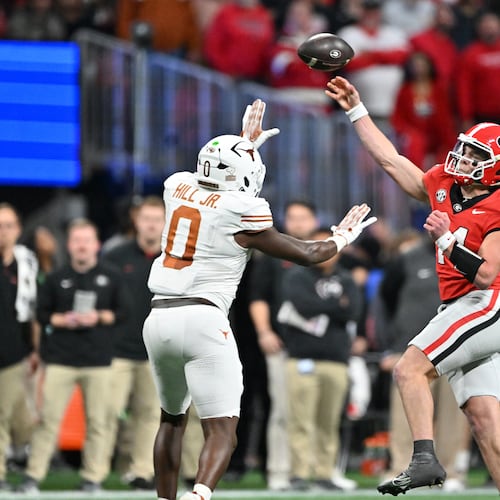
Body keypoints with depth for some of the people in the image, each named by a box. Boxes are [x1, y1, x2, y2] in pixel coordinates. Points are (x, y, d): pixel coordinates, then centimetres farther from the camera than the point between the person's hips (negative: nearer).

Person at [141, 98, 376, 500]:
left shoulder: (178, 188, 9)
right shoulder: (240, 213, -6)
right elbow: (305, 254, 6)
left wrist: (246, 145, 46)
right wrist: (343, 237, 24)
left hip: (159, 318, 6)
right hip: (202, 317, -6)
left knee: (172, 418, 26)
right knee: (222, 432, -7)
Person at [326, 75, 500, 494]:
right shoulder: (443, 187, 11)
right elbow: (390, 159, 18)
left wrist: (447, 239, -21)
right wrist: (356, 109, 16)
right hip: (461, 310, 8)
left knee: (410, 369, -17)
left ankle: (425, 459, -24)